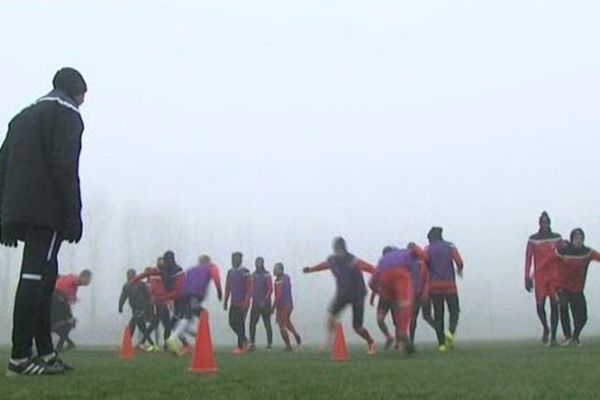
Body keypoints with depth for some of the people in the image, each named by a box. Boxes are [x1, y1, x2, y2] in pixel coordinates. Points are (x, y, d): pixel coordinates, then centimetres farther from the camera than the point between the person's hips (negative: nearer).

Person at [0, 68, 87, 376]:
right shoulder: (67, 113, 2)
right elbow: (65, 166, -12)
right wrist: (73, 215, -13)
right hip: (47, 211, -8)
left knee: (43, 276, 12)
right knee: (36, 277, -10)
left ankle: (46, 353, 13)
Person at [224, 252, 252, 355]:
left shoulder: (245, 272, -9)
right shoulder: (230, 272, 10)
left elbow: (249, 288, -12)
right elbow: (227, 288, 15)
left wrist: (245, 303, -19)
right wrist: (226, 301, 10)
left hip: (242, 303, -7)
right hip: (234, 303, 7)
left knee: (239, 323, -6)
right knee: (232, 323, 7)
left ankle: (241, 347, 2)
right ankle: (244, 340, 27)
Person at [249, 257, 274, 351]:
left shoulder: (266, 275, -7)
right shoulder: (253, 275, 11)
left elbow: (270, 290, -11)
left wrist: (264, 300, -19)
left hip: (265, 304, -5)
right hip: (255, 304, 5)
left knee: (267, 324, 1)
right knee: (252, 323, 0)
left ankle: (269, 344, 8)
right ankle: (252, 344, 4)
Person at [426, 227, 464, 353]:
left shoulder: (428, 249, 5)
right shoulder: (450, 246, 5)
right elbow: (459, 262, -7)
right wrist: (459, 270, 14)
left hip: (434, 286, 1)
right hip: (449, 284, -1)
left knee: (438, 314, 7)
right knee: (454, 311, 10)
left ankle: (442, 343, 2)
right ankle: (451, 332, -18)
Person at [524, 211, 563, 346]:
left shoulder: (557, 238, 6)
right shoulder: (533, 239, -1)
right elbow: (528, 259, -1)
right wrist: (527, 278, -5)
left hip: (555, 276, 1)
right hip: (540, 277, -1)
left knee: (554, 306, -1)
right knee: (540, 305, -6)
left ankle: (553, 337, 4)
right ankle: (545, 328, 23)